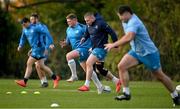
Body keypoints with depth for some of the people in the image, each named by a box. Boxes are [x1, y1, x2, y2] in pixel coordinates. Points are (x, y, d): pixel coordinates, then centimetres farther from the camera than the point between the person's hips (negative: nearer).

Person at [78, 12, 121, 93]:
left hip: (101, 48, -9)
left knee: (89, 63, -19)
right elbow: (87, 34, 21)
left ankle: (86, 85, -16)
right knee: (100, 68, 14)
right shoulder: (89, 25, 7)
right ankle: (116, 81, 27)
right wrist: (84, 38, -3)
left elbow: (112, 33, -15)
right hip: (95, 48, 9)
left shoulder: (100, 23, -17)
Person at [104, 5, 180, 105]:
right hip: (136, 52, 8)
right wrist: (120, 44, 12)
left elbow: (128, 38, -42)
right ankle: (126, 93, -11)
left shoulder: (133, 22, -26)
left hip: (149, 53, -8)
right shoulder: (126, 22, 3)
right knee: (122, 66, -13)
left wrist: (113, 45, -35)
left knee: (160, 76, 5)